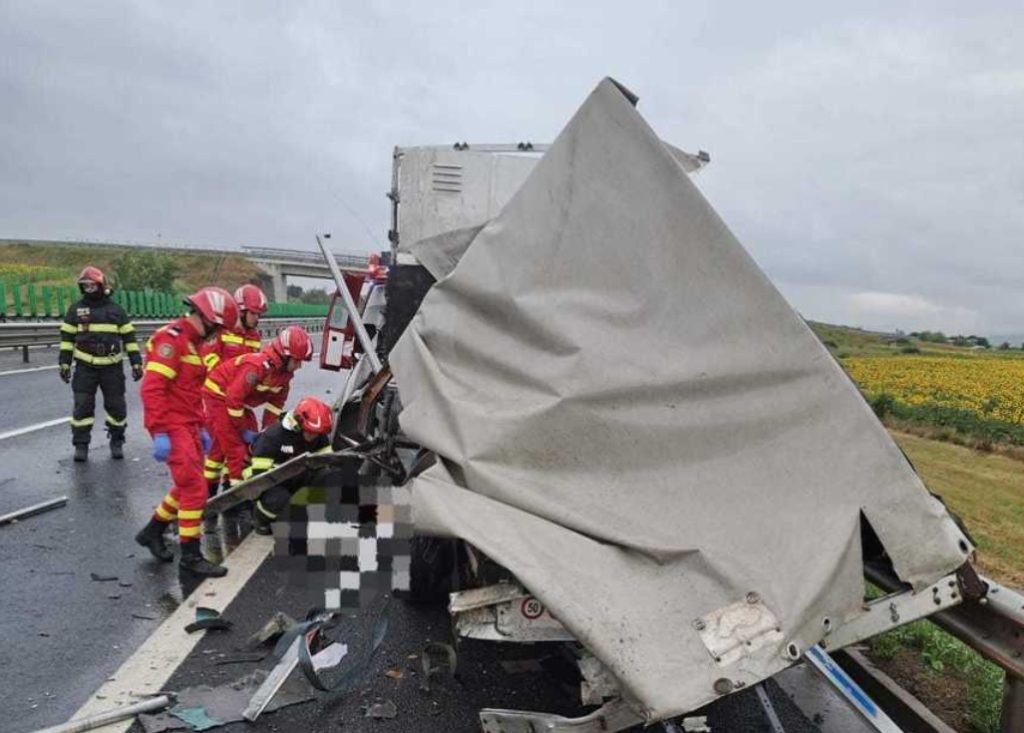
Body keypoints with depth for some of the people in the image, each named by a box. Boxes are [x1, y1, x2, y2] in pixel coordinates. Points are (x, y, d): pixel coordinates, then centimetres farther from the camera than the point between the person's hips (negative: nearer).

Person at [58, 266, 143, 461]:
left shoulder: (116, 310, 6)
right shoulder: (76, 309, 5)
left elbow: (129, 337, 7)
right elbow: (67, 337, 6)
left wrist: (136, 363, 2)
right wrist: (64, 364, 0)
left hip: (112, 367, 0)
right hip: (85, 367, 0)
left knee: (116, 405, 4)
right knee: (82, 406, -1)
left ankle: (117, 442, 18)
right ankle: (81, 444, 8)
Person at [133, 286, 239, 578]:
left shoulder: (193, 342, 16)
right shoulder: (172, 339, -15)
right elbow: (152, 388, -22)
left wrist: (201, 428, 22)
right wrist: (159, 433, -25)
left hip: (188, 426, 10)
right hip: (172, 427, -10)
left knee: (188, 487, 17)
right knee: (194, 488, -8)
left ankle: (152, 531, 34)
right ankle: (190, 555, 1)